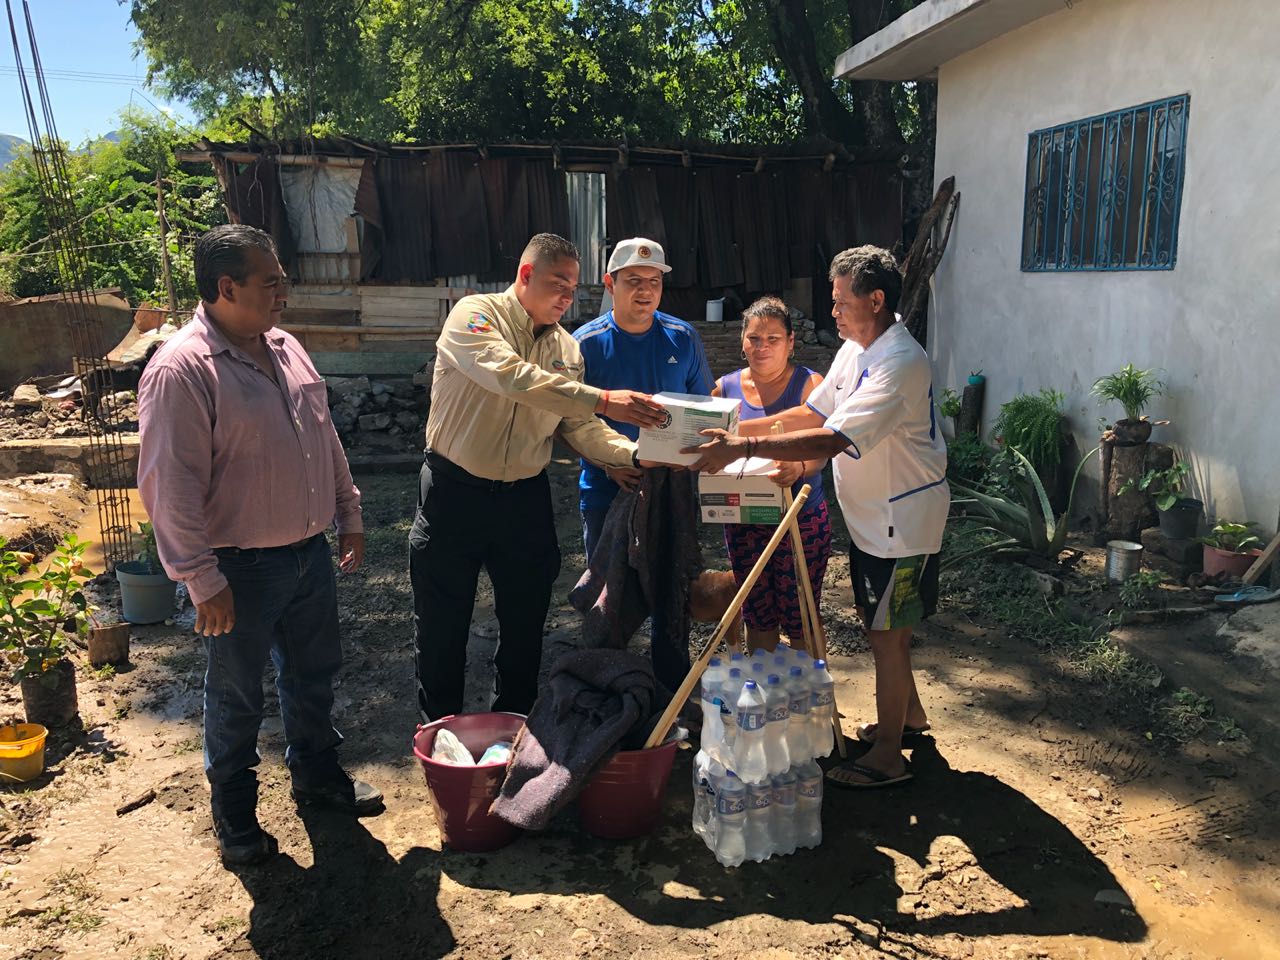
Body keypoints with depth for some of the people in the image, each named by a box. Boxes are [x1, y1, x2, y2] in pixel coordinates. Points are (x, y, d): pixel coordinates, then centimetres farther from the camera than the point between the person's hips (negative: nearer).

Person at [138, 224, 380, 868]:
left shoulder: (285, 347, 6)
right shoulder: (182, 369, -19)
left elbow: (325, 440, 15)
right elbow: (170, 486, -20)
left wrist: (349, 514, 15)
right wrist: (203, 580, -20)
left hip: (310, 553, 7)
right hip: (242, 570, -7)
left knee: (313, 675, 21)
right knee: (237, 696, 12)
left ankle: (317, 775, 43)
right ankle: (233, 812, 32)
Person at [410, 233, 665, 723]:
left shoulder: (566, 347, 7)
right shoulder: (475, 314, -10)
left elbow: (580, 429, 3)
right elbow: (509, 374, -30)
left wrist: (636, 454, -15)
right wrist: (602, 400, -35)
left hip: (526, 498, 5)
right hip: (455, 493, -4)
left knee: (525, 625, 13)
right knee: (442, 626, 8)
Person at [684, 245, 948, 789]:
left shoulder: (900, 363, -26)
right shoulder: (855, 349, 6)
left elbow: (831, 440, -34)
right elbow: (814, 412, 12)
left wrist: (743, 449, -37)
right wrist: (740, 428, 2)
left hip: (903, 515, -9)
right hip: (870, 513, 10)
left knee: (886, 631, 0)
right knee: (874, 618, 20)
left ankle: (887, 757, 15)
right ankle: (909, 714, 41)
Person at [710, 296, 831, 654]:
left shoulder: (809, 384, -6)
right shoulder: (726, 388, 4)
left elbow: (820, 450, -16)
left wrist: (799, 468, -37)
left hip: (802, 519, -3)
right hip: (744, 520, 4)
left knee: (801, 618, 4)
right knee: (758, 617, 15)